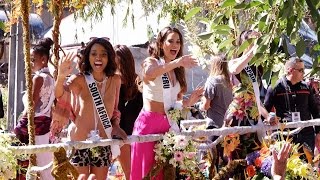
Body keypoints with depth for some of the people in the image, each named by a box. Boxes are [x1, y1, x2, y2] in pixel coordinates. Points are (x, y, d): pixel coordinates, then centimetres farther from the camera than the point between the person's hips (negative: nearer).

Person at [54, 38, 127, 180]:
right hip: (80, 141, -3)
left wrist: (116, 126, -1)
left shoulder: (115, 80, 2)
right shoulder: (79, 79, -10)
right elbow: (61, 95, -30)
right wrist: (61, 77, -50)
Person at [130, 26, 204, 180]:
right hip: (148, 123, -6)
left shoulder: (177, 71, 13)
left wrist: (189, 101, -6)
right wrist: (176, 62, -46)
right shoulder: (151, 62, -5)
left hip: (168, 124, 6)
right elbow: (148, 73, -32)